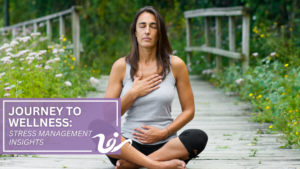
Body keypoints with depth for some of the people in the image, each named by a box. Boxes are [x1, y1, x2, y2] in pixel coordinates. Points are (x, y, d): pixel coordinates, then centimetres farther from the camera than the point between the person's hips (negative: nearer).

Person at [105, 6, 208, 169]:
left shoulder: (175, 64, 3)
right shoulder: (121, 66, 3)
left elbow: (188, 110, 7)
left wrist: (164, 133, -7)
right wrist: (133, 93, -10)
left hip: (164, 144, 1)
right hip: (130, 145, -1)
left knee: (199, 137, -30)